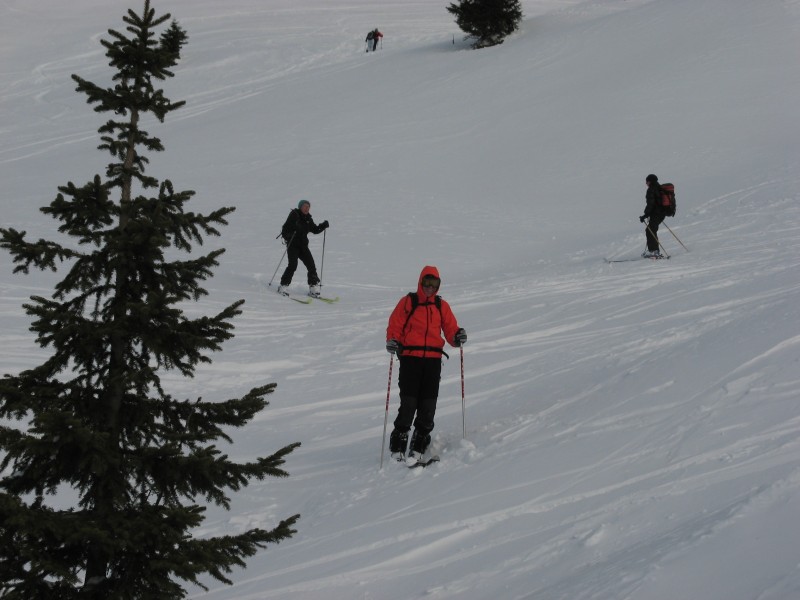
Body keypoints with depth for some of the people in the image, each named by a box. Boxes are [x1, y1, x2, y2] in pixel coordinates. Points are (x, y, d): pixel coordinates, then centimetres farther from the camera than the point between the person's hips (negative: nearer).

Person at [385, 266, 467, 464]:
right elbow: (395, 325, 4)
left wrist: (457, 338, -10)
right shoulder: (407, 302, 7)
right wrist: (392, 341, -15)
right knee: (408, 403, -10)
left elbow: (450, 329, 12)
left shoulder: (442, 306, 16)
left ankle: (418, 447, 8)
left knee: (428, 405, 0)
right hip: (410, 357, -3)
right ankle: (398, 447, -1)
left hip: (433, 359, 3)